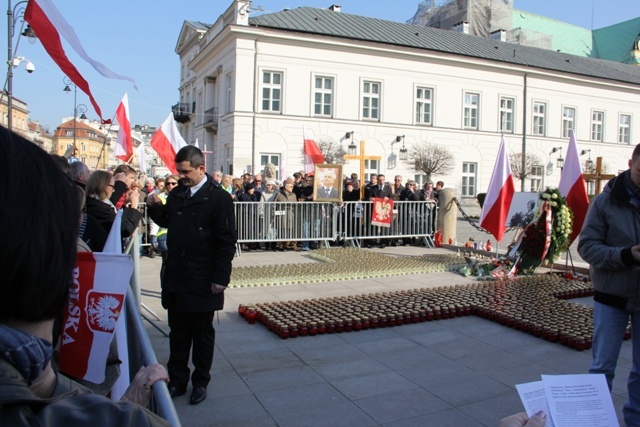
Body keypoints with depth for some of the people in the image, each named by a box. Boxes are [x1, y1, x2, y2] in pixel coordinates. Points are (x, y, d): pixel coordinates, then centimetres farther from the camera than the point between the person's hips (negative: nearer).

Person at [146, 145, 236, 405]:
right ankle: (176, 380, 29)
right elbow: (167, 223, 19)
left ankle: (200, 382, 26)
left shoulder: (219, 198, -12)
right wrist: (155, 207, 0)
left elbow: (227, 242, -13)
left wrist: (220, 278, -16)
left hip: (203, 282, -5)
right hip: (176, 278, 6)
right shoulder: (176, 194, 7)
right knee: (178, 333, 15)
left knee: (203, 334, 11)